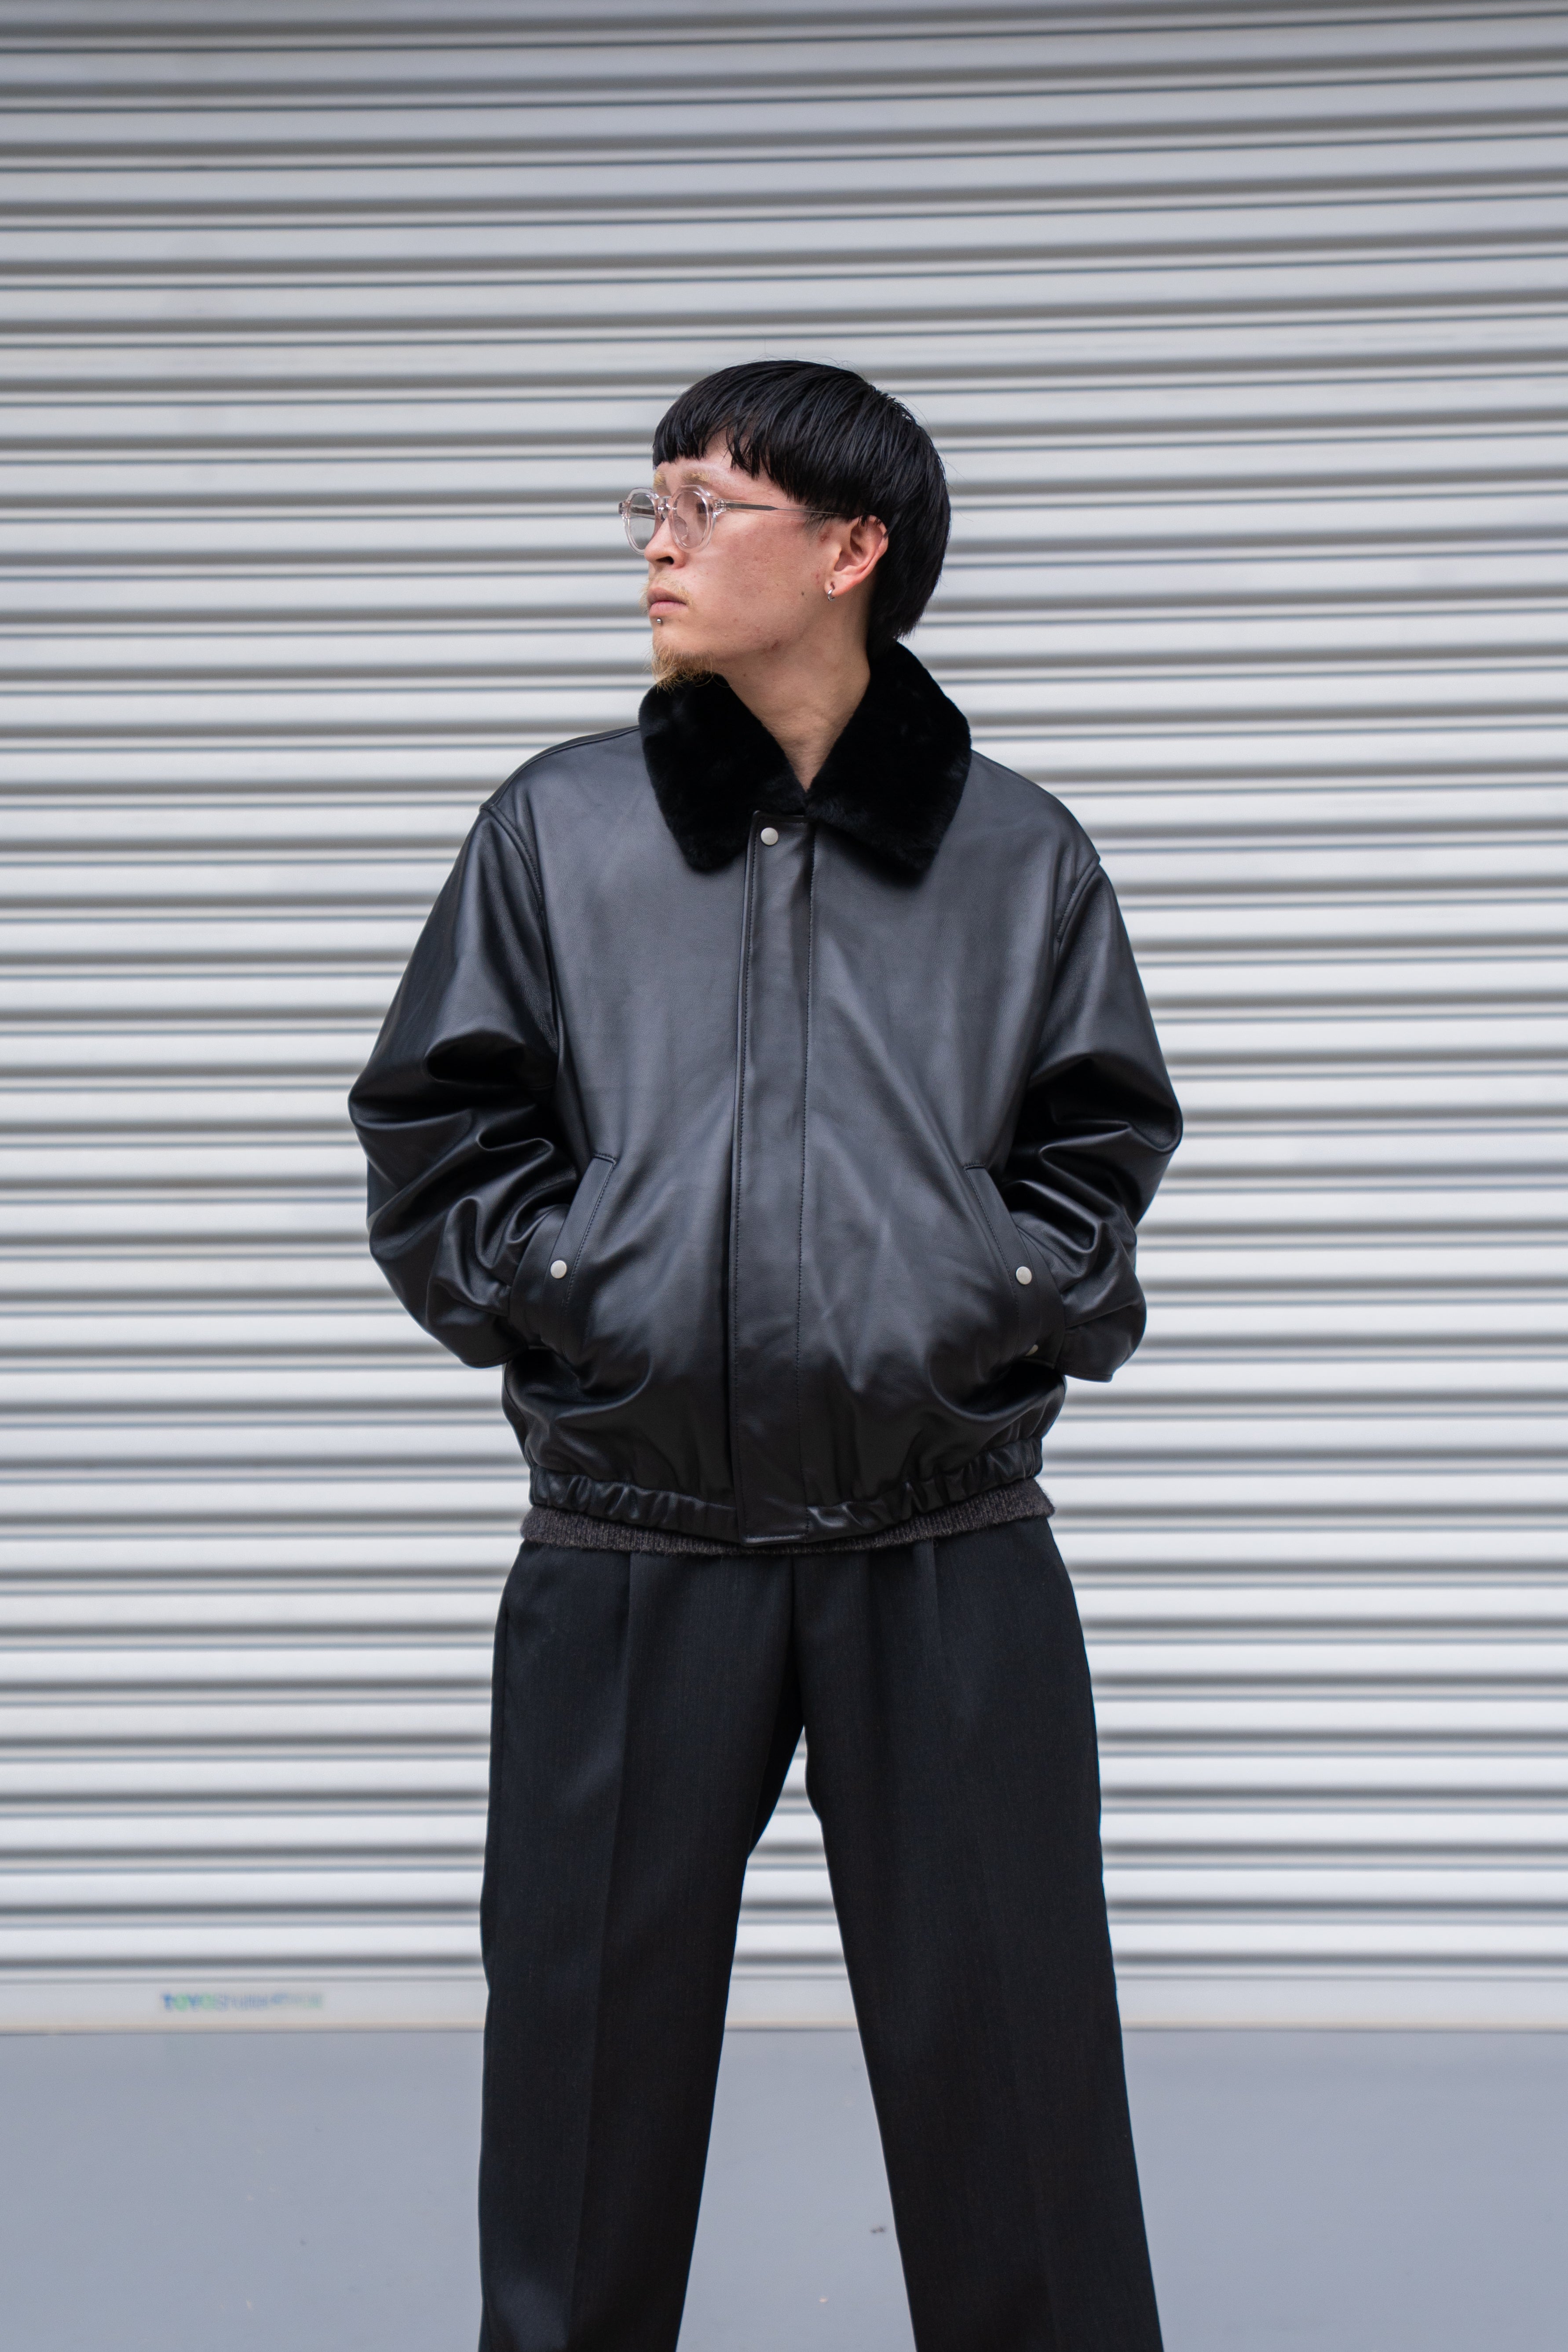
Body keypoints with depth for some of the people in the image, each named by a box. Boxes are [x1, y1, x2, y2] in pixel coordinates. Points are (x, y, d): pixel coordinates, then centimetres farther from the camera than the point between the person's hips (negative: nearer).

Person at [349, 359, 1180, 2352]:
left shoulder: (1018, 853, 5)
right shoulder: (558, 828, 5)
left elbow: (1101, 1142, 11)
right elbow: (435, 1136, 7)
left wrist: (1000, 1300, -4)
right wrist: (570, 1292, -5)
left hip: (952, 1552, 0)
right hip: (630, 1559, 1)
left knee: (1005, 2067, 8)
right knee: (592, 2053, 10)